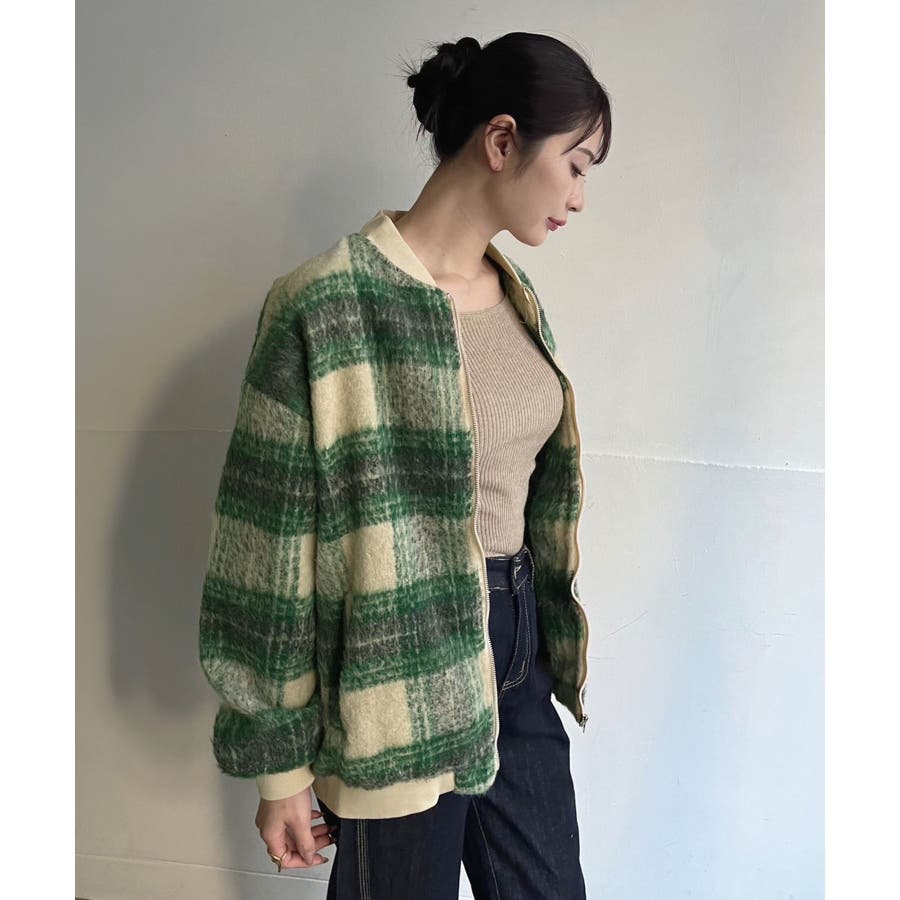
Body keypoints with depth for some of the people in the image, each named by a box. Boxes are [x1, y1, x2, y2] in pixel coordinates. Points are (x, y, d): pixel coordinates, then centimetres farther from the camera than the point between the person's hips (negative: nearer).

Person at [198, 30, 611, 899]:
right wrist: (280, 764, -9)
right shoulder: (327, 304, -16)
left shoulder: (516, 297, 7)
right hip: (398, 683, -7)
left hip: (515, 656, 7)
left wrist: (546, 642, 18)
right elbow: (269, 547, -14)